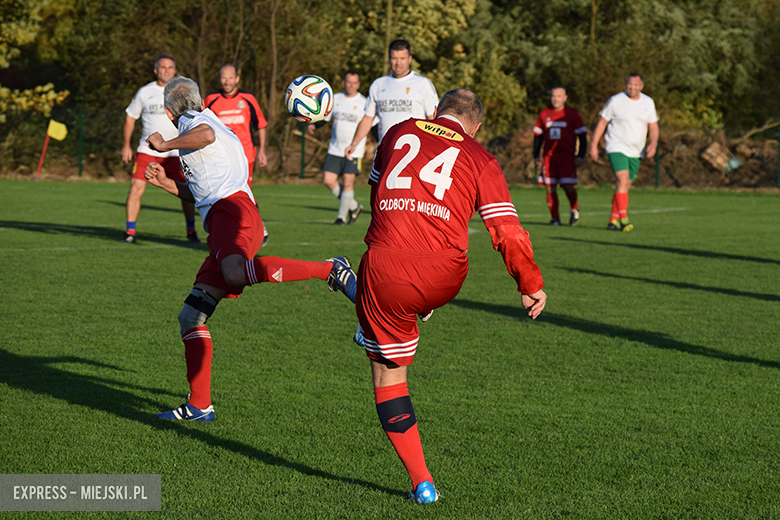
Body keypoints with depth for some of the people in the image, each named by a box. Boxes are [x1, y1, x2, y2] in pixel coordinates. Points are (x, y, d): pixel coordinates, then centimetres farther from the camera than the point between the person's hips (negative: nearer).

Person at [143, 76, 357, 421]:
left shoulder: (192, 120, 10)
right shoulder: (215, 126, 38)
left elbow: (206, 135, -18)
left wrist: (165, 144, -4)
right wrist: (166, 183, 33)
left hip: (231, 209, -10)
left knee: (235, 273, -41)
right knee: (190, 318, 7)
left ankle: (330, 270, -33)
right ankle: (199, 406, 7)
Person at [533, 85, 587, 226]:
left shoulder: (572, 114, 1)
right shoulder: (544, 114, 10)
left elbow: (582, 135, 2)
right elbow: (538, 136, 19)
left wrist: (581, 156, -5)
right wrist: (536, 156, 13)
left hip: (567, 156, -3)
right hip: (549, 156, 3)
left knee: (567, 185, -13)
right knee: (550, 188, -2)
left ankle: (575, 209, 15)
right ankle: (555, 219, 8)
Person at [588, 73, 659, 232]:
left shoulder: (648, 102, 7)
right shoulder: (615, 101, -5)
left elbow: (653, 126, 13)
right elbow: (601, 123, 0)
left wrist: (653, 144, -4)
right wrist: (594, 145, -3)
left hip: (635, 152, 5)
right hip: (616, 147, -5)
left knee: (625, 186, 7)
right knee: (622, 179, -22)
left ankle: (613, 220, 16)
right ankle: (623, 218, -27)